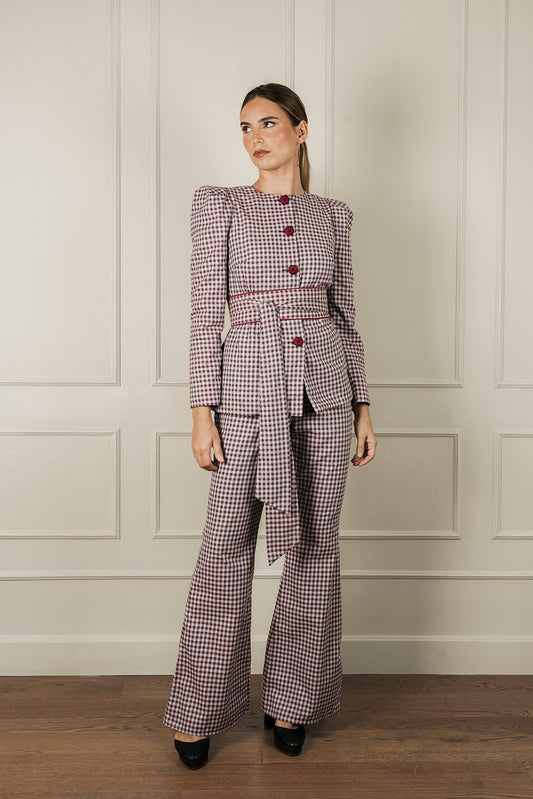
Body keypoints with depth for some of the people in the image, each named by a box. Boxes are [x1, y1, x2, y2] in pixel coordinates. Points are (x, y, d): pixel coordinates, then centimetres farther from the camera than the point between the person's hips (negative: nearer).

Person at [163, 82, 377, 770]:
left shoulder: (332, 215, 12)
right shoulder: (218, 205, 3)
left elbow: (344, 316, 13)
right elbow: (205, 311, -3)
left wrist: (362, 406, 8)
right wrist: (202, 411, -10)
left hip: (324, 390, 3)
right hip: (249, 389, -3)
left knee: (315, 547, 8)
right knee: (225, 551, 1)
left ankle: (291, 702, 25)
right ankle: (198, 711, 19)